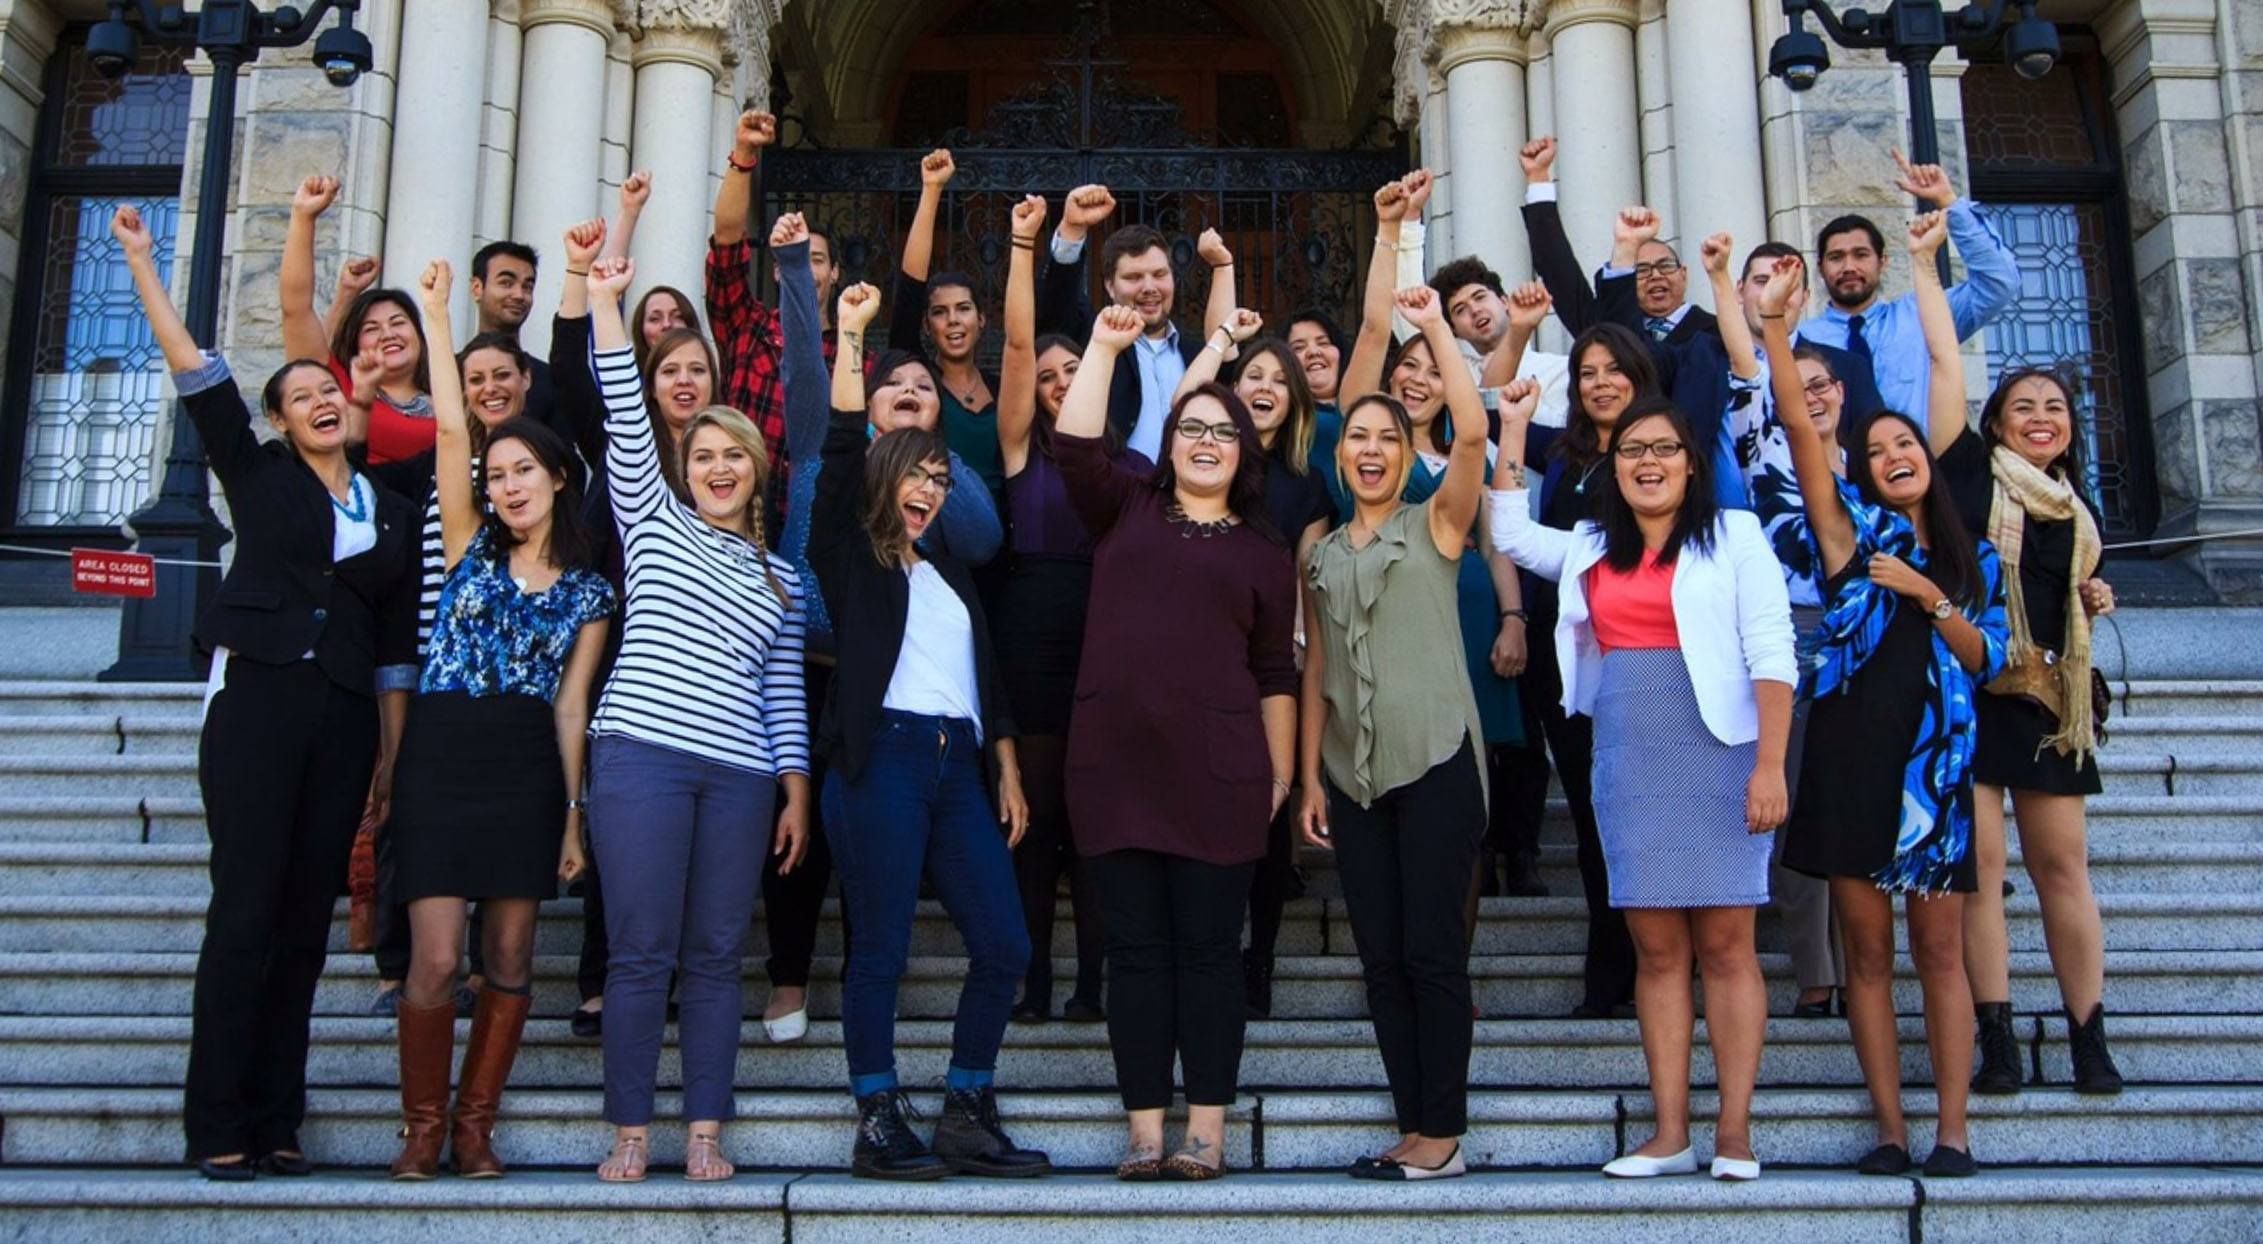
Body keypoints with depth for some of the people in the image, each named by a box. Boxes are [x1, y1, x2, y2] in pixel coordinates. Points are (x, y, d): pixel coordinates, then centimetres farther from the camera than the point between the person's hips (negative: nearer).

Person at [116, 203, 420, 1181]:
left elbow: (397, 646, 13)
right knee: (246, 909, -8)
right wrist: (141, 263, -3)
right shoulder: (258, 476, 9)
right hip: (256, 698, -3)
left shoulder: (391, 513, 15)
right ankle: (218, 1126, -2)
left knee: (307, 918, 4)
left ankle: (274, 1121, 10)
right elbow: (196, 373, 1)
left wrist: (390, 756, 9)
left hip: (344, 715, 3)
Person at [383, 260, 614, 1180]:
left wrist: (575, 811, 3)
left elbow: (571, 703, 8)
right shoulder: (469, 547, 9)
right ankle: (423, 1124, 10)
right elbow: (451, 431, 0)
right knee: (436, 957, -7)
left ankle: (475, 1123, 16)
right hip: (443, 754, -1)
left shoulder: (587, 590, 10)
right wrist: (437, 317, -2)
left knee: (511, 957, 4)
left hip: (529, 767, 1)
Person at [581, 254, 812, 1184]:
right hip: (641, 756, -2)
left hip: (740, 775, 3)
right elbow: (627, 420, 2)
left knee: (716, 957, 3)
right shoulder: (656, 522, 13)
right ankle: (630, 1134, 5)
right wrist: (605, 302, -5)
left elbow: (785, 690, 16)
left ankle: (705, 1133, 10)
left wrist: (796, 786, 9)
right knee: (642, 954, -4)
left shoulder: (780, 577, 19)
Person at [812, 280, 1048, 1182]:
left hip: (958, 767, 6)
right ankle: (879, 1126, 6)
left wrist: (1009, 774, 14)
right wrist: (849, 338, -9)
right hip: (881, 757, -6)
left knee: (1004, 946, 1)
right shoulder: (850, 556, 7)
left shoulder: (952, 574, 24)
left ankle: (967, 1118, 12)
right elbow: (842, 452, -6)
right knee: (881, 948, -3)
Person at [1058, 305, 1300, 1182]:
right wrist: (1104, 348, -5)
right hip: (1115, 764, 1)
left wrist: (1282, 774, 5)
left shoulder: (1263, 550, 10)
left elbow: (1276, 673, 9)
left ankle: (1207, 1130, 10)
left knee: (1209, 948, 3)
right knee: (1135, 948, 5)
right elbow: (1074, 447, -3)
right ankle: (1145, 1130, 11)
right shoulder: (1127, 509, 13)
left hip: (1216, 773, -1)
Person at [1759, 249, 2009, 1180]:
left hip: (1934, 759, 2)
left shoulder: (1972, 561, 14)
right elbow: (1798, 427, -5)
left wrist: (1930, 599, -8)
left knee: (1939, 948, 3)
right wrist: (1774, 326, -13)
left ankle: (1952, 1129, 7)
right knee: (1866, 950, 2)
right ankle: (1890, 1129, 7)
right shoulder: (1852, 530, 7)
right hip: (1852, 753, -1)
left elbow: (1986, 660, 6)